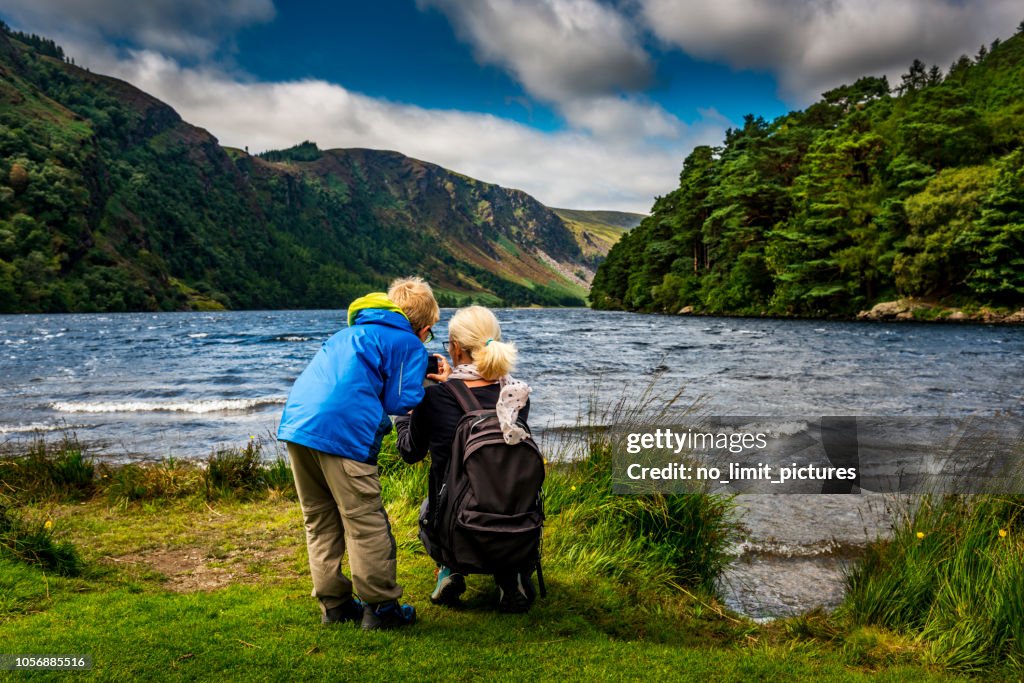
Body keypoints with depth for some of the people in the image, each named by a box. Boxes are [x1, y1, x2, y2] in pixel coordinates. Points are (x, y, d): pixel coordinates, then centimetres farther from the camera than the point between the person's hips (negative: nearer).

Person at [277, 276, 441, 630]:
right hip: (342, 432, -8)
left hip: (296, 424, 8)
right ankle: (379, 606, 10)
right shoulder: (410, 345, 7)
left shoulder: (351, 333, 29)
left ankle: (333, 603, 23)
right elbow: (401, 403, 0)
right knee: (366, 522, 2)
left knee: (320, 520, 16)